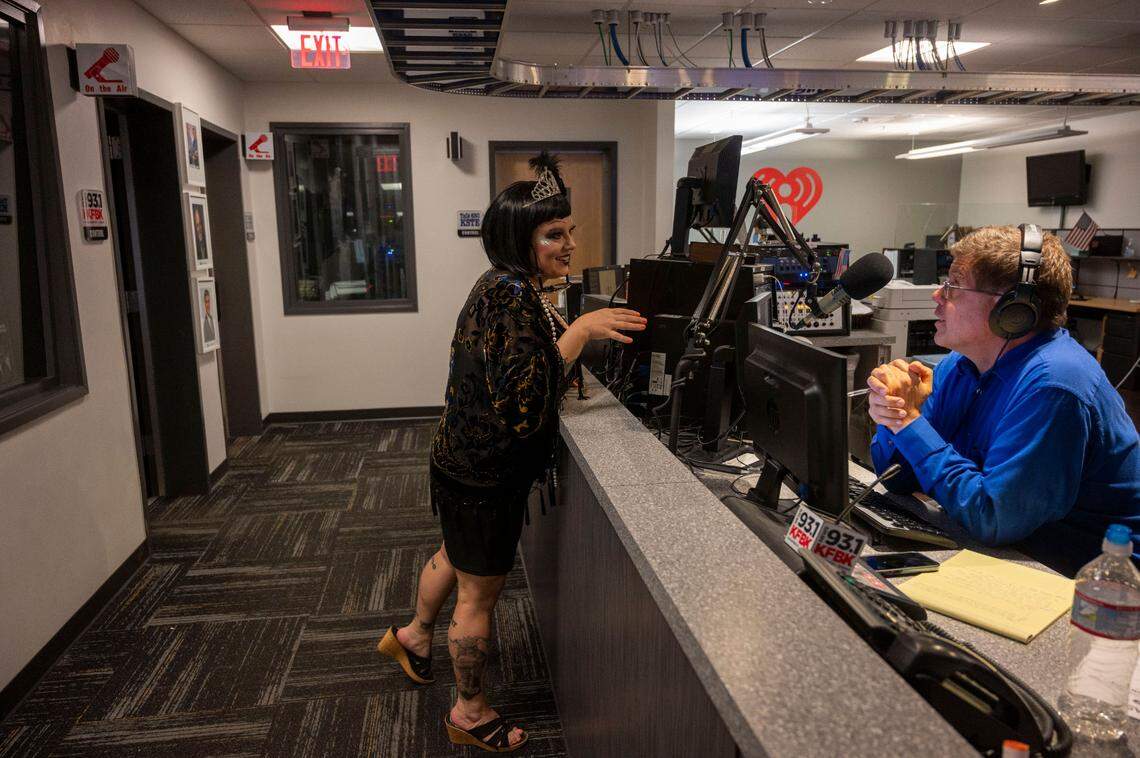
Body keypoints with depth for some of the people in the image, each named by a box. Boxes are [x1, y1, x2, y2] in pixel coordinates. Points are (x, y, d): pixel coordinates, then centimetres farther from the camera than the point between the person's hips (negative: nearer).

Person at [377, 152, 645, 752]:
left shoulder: (504, 286, 5)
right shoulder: (513, 297, -27)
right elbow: (521, 403, -34)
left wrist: (577, 331, 6)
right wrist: (580, 330, -33)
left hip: (464, 460, 10)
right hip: (485, 473, -10)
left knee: (455, 556, 32)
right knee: (480, 594, 9)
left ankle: (413, 635, 57)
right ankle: (470, 714, 32)